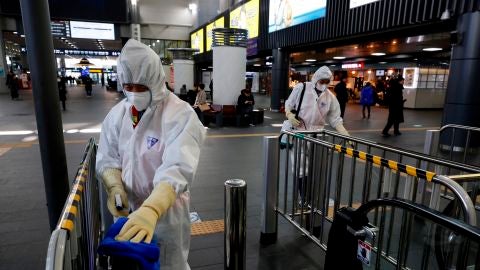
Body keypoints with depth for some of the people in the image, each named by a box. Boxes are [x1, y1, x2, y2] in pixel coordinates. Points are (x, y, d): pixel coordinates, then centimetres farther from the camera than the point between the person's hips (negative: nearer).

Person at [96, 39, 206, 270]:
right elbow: (107, 158, 2)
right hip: (127, 208, 5)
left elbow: (177, 169, -33)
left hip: (165, 208, -5)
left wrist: (151, 210, -47)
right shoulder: (118, 113, -2)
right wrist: (115, 187, -18)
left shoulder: (179, 115, -21)